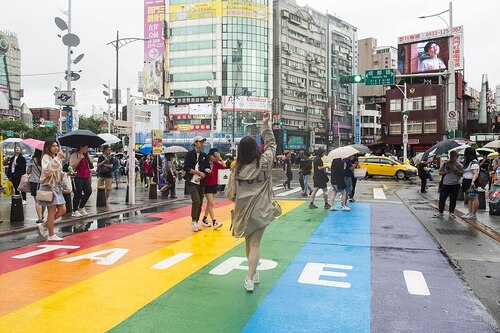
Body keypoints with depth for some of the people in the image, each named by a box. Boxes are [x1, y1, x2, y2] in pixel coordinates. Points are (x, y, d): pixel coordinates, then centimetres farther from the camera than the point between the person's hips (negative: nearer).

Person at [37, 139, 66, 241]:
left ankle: (44, 225, 21)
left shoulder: (57, 158, 17)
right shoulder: (46, 157, -9)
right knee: (52, 211, -5)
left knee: (62, 210, 6)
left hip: (56, 186, 9)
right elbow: (48, 170, -29)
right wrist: (57, 158, -30)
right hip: (48, 186, -8)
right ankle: (51, 235, 4)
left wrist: (64, 174, 10)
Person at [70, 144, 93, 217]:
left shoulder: (86, 156, 21)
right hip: (79, 177, -7)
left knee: (88, 191, -1)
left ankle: (81, 208, 16)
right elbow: (72, 166, -15)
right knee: (78, 193, -6)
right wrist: (79, 159, -20)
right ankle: (75, 211, 5)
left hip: (86, 177, 7)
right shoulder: (75, 155, -4)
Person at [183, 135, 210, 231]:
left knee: (200, 203, 6)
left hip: (201, 183, 5)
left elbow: (208, 168, 11)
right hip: (191, 182, -5)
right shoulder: (190, 154, -2)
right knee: (196, 201, -17)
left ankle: (196, 222, 19)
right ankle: (193, 221, 1)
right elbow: (186, 168, -10)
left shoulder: (204, 155, 11)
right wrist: (199, 172, -11)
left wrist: (202, 175, -8)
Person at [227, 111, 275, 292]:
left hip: (243, 212, 2)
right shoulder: (265, 162, -7)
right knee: (255, 244, 1)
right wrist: (266, 124, 14)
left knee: (249, 243, 18)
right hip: (260, 211, -2)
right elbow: (271, 143, 9)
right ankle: (250, 278, -5)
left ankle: (254, 273, 34)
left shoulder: (237, 169, -5)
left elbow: (231, 195, -3)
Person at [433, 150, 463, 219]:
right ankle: (440, 213, 3)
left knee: (453, 200, 5)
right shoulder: (445, 164, 7)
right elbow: (440, 173, 9)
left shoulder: (459, 165, 3)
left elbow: (462, 174, -7)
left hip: (455, 185, -1)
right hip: (445, 184, 1)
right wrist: (446, 172, -8)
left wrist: (455, 169, -16)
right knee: (442, 198, -4)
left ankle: (451, 212, 19)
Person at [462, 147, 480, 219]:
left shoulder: (474, 163, -13)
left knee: (474, 198, -6)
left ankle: (473, 215, -4)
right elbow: (463, 172, 25)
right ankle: (469, 213, 16)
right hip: (467, 182, 10)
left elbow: (476, 173, -24)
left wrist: (473, 181, -36)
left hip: (471, 182, -10)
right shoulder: (468, 162, 18)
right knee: (470, 198, 12)